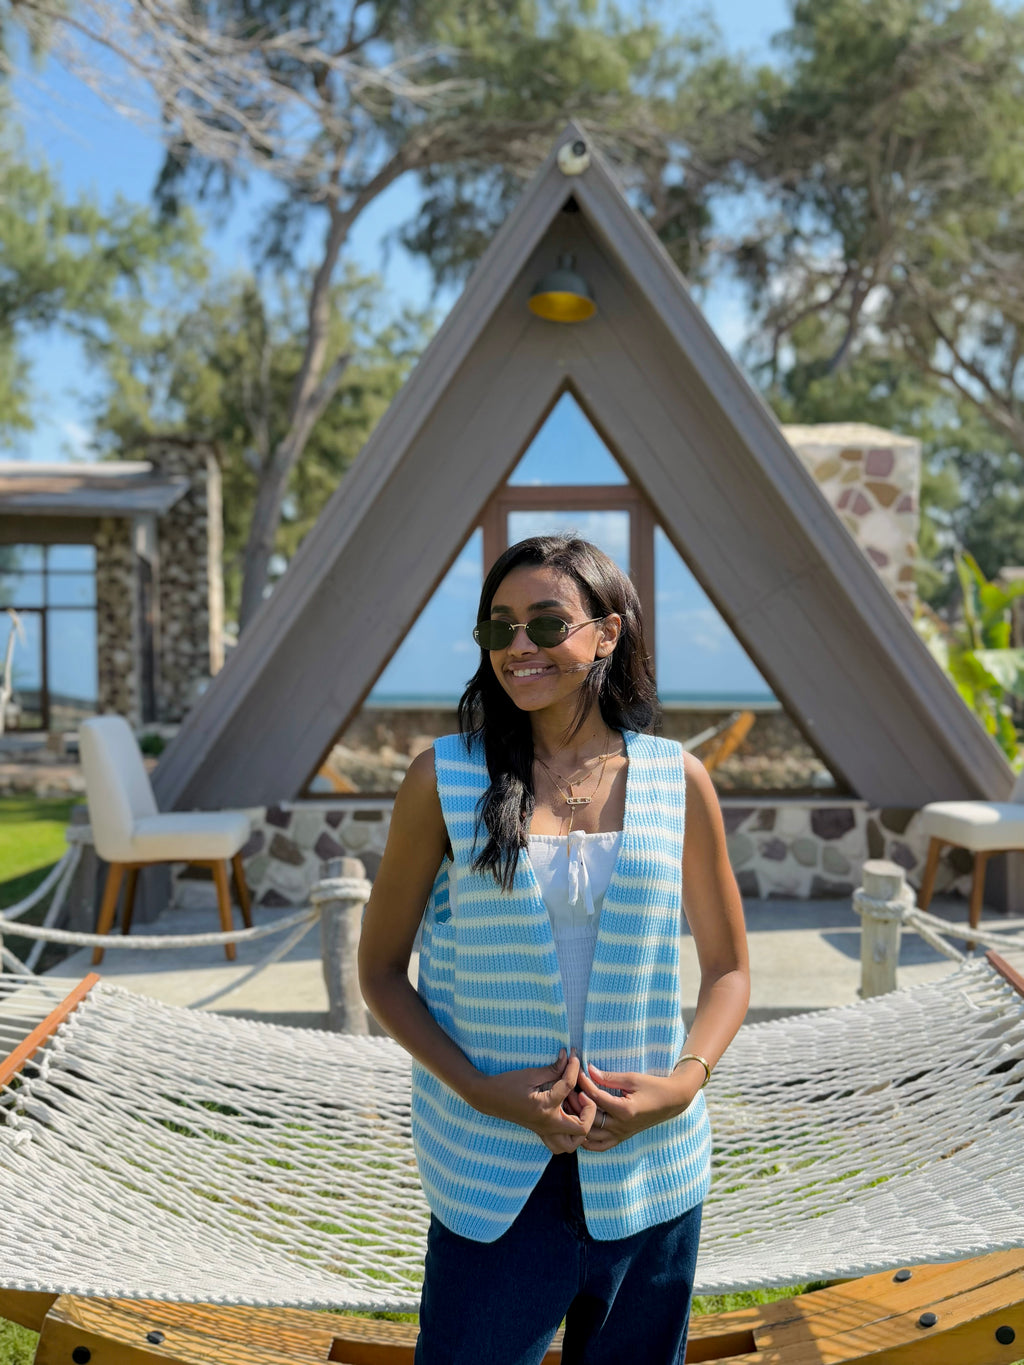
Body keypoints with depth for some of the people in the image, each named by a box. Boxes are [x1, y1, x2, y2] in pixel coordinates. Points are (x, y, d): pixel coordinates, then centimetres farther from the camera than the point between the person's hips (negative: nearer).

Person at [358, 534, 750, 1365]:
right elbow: (381, 969, 1)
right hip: (493, 1179, -2)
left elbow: (729, 968, 8)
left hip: (650, 1175, 2)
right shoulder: (445, 780, -5)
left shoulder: (678, 781, -1)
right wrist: (480, 1089, -12)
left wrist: (684, 1081, -9)